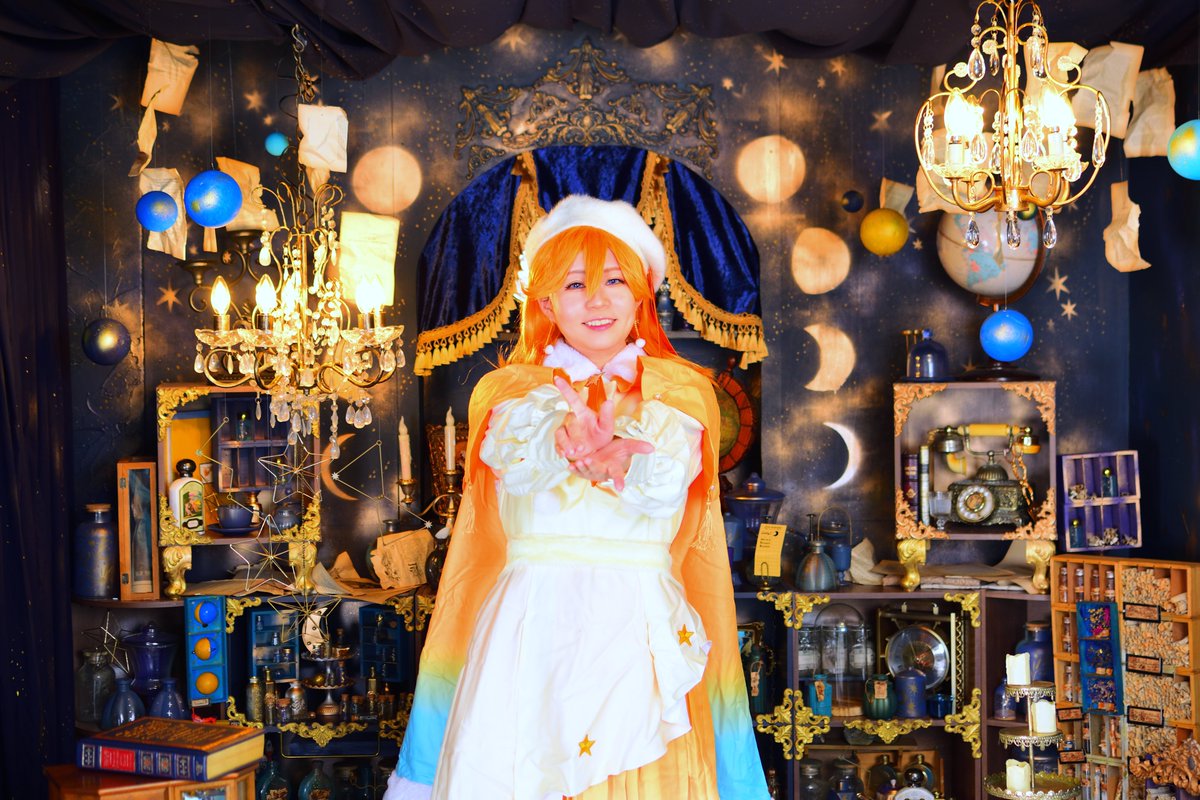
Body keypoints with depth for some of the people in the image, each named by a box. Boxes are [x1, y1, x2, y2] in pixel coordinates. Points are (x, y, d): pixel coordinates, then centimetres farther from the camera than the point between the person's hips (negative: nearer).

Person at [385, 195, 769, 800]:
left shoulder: (678, 393, 9)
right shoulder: (511, 389, 11)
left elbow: (666, 488, -10)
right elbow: (513, 460, -11)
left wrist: (610, 455, -32)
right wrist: (567, 435, -34)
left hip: (637, 629, 0)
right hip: (530, 624, 1)